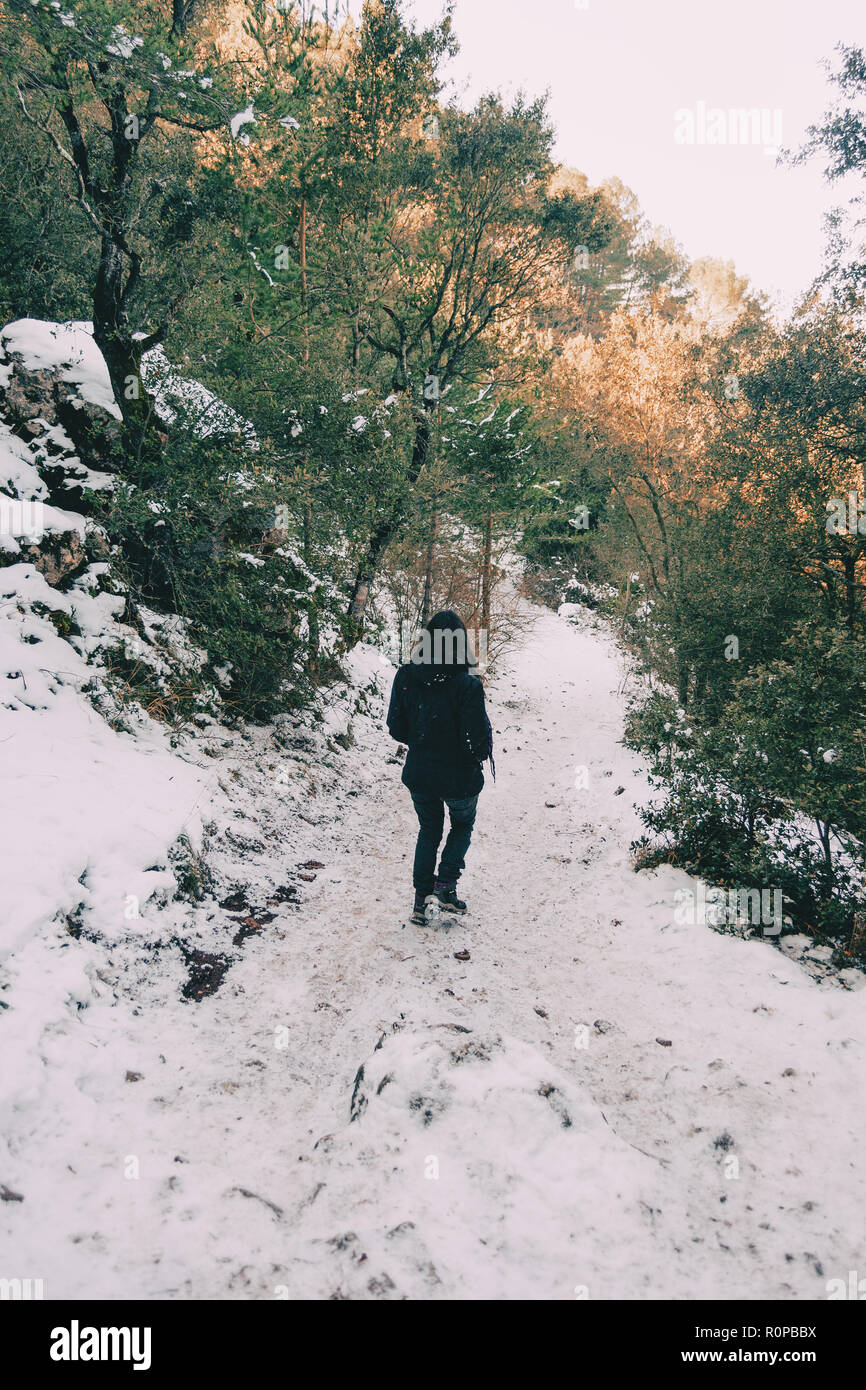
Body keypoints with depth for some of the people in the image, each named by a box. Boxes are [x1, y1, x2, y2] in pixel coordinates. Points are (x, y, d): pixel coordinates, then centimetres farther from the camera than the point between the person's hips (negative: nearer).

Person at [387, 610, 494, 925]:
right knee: (463, 825, 26)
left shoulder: (405, 676, -11)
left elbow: (396, 728, -3)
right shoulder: (466, 684, -24)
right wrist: (478, 756, 2)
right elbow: (477, 740, -21)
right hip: (459, 778, -3)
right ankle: (445, 885, 15)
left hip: (418, 775, 3)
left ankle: (421, 898, 23)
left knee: (428, 830, 25)